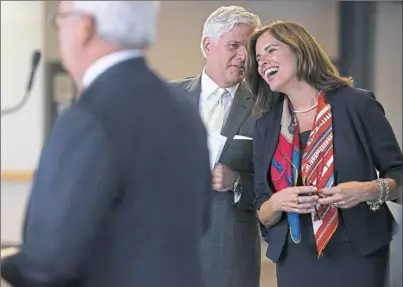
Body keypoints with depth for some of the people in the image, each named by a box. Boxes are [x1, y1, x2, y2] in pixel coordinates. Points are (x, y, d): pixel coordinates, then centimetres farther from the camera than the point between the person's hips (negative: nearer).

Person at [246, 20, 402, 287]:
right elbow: (263, 213, 8)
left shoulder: (356, 104, -6)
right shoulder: (266, 124, 5)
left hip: (358, 254, -3)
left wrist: (370, 191, -21)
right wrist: (276, 204, -14)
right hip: (295, 260, 3)